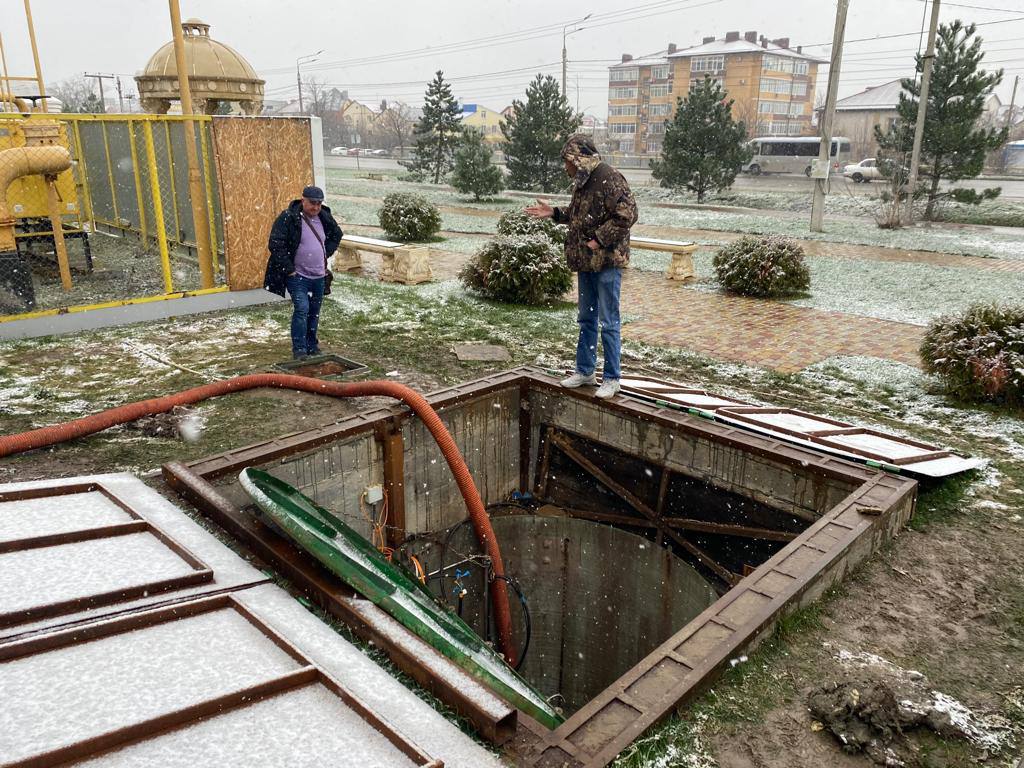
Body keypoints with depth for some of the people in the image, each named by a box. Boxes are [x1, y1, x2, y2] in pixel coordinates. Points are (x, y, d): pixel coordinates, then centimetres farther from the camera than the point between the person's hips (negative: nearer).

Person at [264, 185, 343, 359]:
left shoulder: (324, 217, 5)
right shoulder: (288, 218, -13)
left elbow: (337, 234, 25)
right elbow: (275, 245, -16)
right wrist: (289, 269, -15)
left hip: (319, 276, 6)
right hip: (297, 275, -6)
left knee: (314, 312, 12)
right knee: (301, 309, -16)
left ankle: (312, 347, 24)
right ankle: (299, 350, -9)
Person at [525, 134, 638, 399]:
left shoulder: (609, 179, -16)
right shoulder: (582, 181, 13)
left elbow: (627, 214, -23)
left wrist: (600, 239, -21)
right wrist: (554, 213, 13)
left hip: (606, 261, -9)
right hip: (586, 261, 9)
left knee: (608, 322, -2)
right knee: (586, 319, 16)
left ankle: (612, 378, 8)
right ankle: (585, 371, 28)